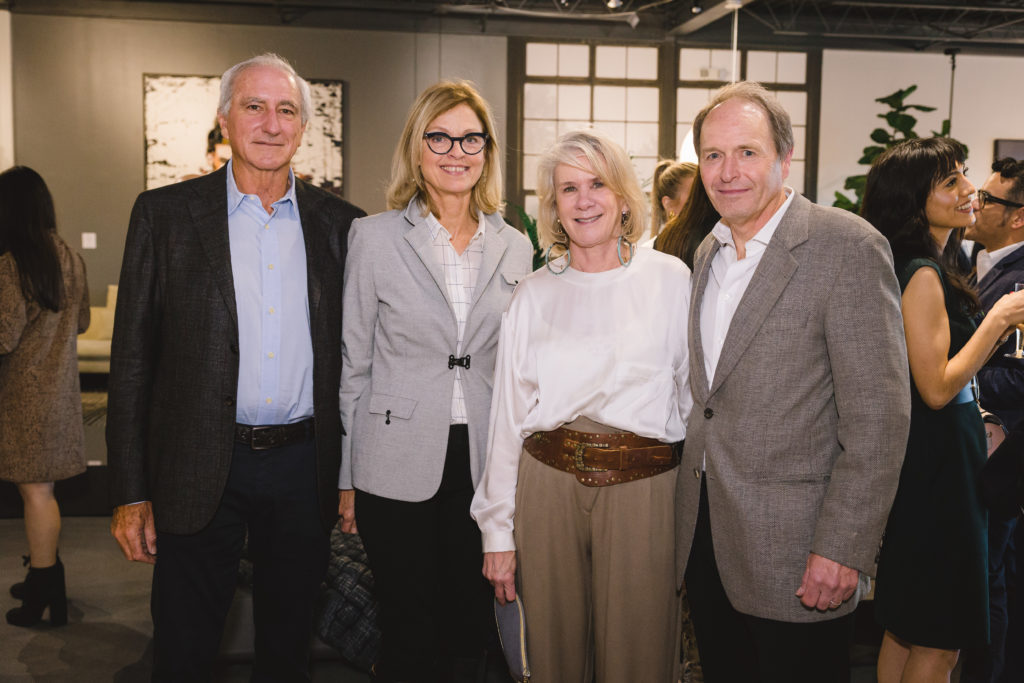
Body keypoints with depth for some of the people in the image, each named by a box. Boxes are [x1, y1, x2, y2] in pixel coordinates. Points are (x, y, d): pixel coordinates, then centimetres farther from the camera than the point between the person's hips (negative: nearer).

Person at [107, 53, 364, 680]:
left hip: (305, 469, 2)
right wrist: (130, 492, -4)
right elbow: (133, 358, -1)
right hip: (200, 474, -1)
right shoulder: (165, 214, 0)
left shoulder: (339, 223, 4)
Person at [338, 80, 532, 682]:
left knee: (471, 631, 11)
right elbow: (353, 362, 0)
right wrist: (347, 478, 0)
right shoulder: (375, 236, -2)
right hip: (398, 468, -3)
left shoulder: (515, 246, 7)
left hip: (483, 467, 3)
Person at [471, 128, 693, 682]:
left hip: (643, 491, -2)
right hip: (547, 488, 2)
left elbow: (695, 398, 2)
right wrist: (497, 531, 5)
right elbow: (507, 415, 7)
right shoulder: (533, 294, 7)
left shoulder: (671, 281, 1)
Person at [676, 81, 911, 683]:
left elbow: (879, 414, -16)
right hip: (706, 540, 7)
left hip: (796, 553, -6)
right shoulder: (708, 253, 10)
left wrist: (843, 550, -19)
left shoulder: (848, 246, -13)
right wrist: (692, 504, 13)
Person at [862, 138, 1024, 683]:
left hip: (932, 460, 10)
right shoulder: (923, 275, -18)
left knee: (906, 628, 19)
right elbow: (936, 388, -21)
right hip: (936, 466, -10)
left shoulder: (924, 269, 11)